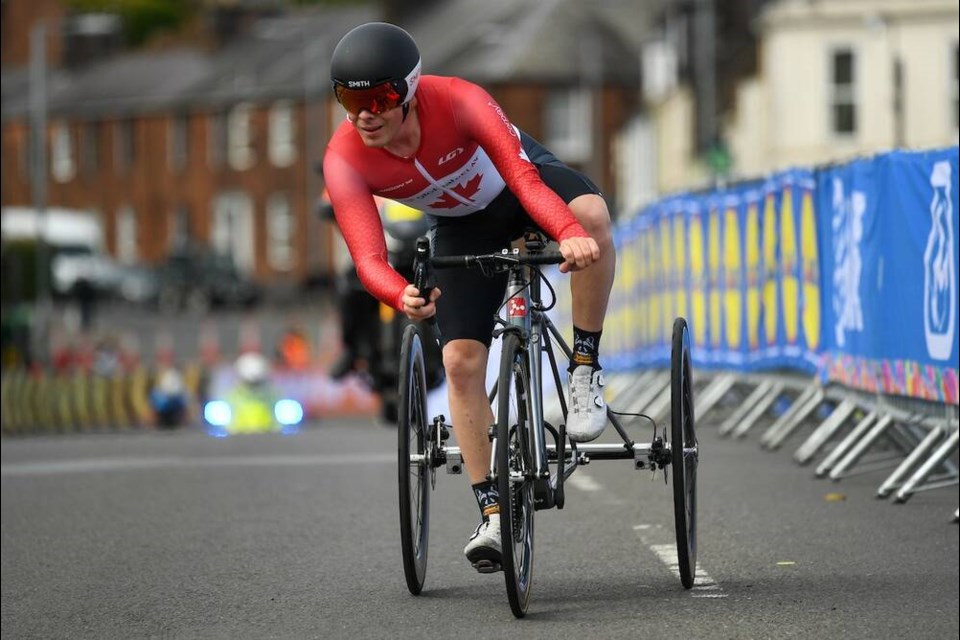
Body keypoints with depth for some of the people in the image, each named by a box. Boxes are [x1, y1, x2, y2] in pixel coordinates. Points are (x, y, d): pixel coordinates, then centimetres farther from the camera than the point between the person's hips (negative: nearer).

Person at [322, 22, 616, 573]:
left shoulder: (459, 103, -36)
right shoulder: (344, 160, -29)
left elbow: (522, 177, -46)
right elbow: (368, 255, -38)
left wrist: (569, 233, -66)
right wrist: (401, 296, -61)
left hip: (524, 181, -2)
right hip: (463, 225, 2)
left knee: (591, 215, -36)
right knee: (461, 361, -11)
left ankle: (586, 368, -20)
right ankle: (493, 512, 1)